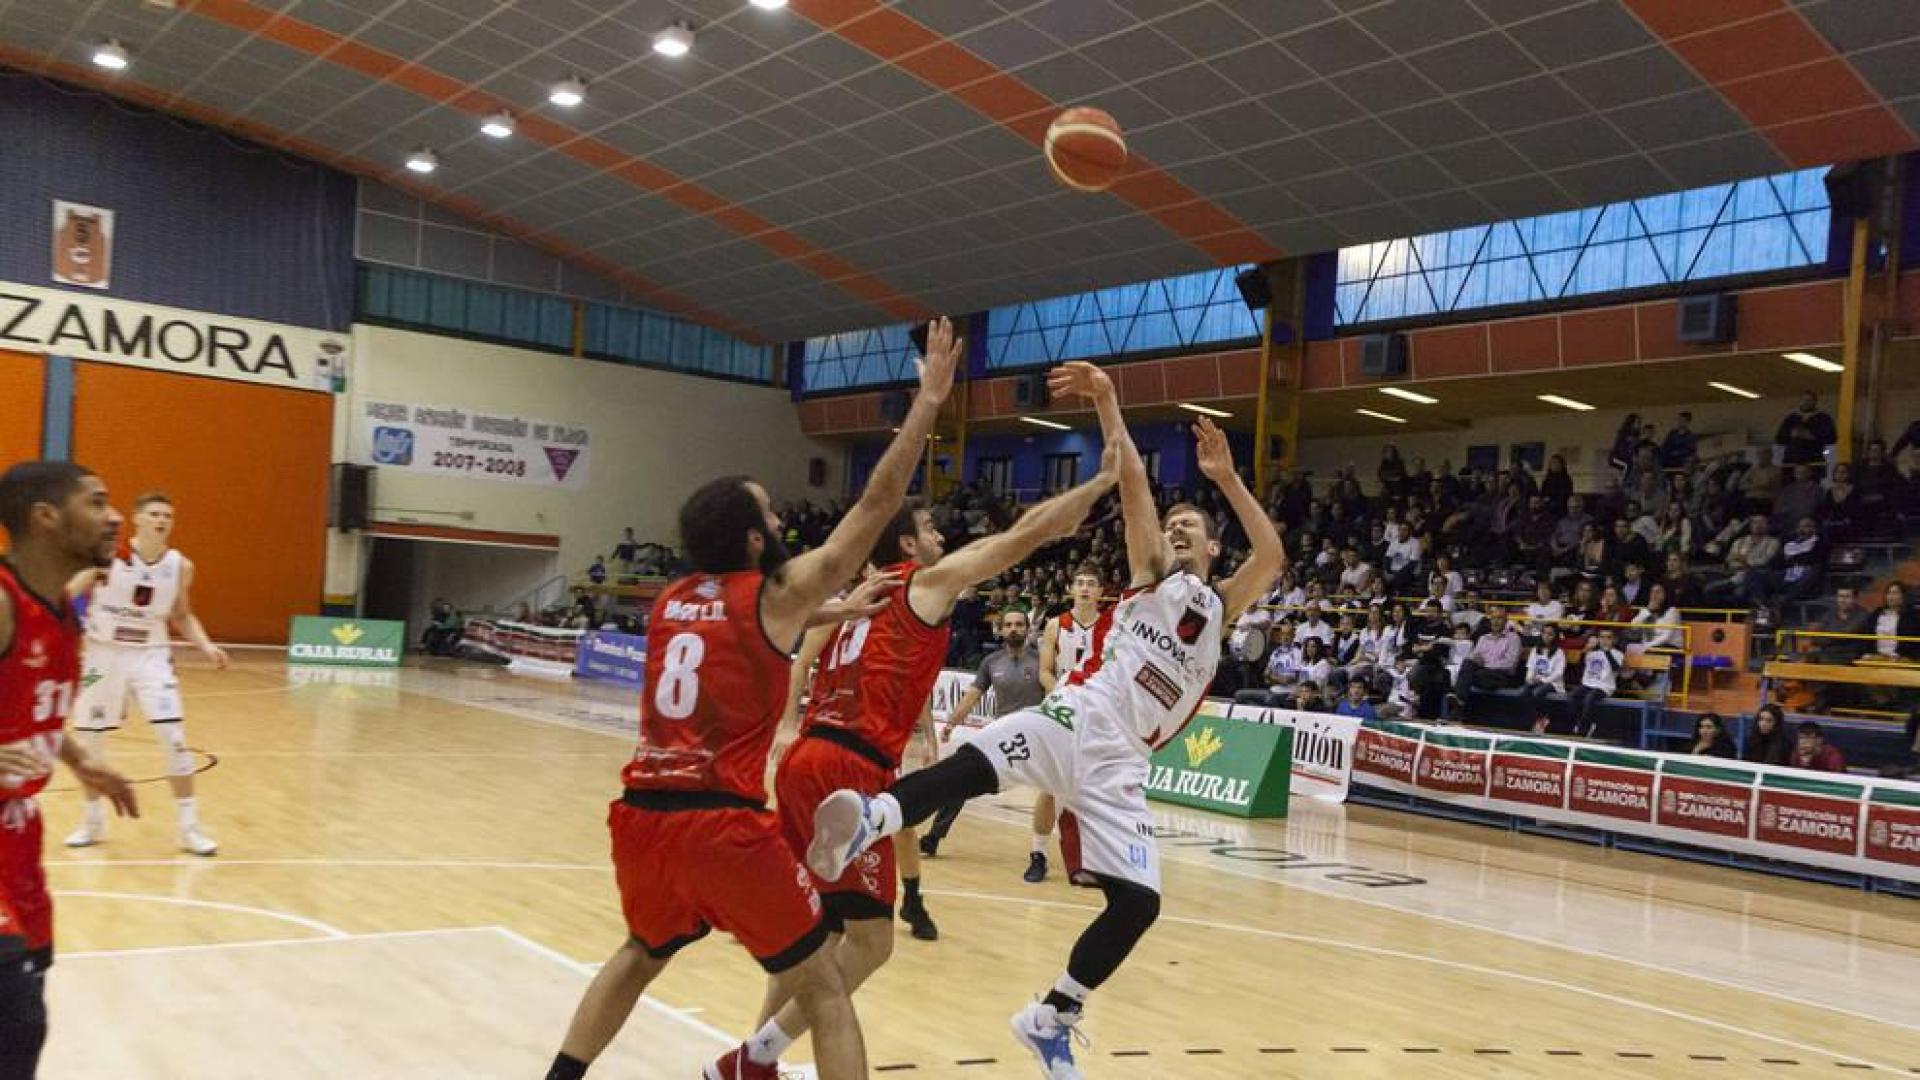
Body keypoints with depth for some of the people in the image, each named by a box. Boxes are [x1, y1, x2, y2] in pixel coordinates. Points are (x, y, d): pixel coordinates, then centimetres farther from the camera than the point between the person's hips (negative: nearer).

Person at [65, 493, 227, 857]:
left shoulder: (180, 566, -2)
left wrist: (206, 646, -2)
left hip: (150, 655, 1)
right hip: (104, 654, -1)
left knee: (174, 737, -9)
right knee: (89, 739, 9)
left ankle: (190, 827, 0)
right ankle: (94, 820, 31)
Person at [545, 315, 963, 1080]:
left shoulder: (671, 601, 14)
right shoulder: (778, 595, -2)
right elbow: (875, 507, -2)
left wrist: (831, 613, 34)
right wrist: (929, 399, 0)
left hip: (641, 814, 6)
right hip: (721, 823, -6)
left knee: (642, 954, 34)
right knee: (824, 991, 8)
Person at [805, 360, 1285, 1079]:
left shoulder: (1220, 610, 24)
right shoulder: (1154, 578, 18)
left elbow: (1272, 556, 5)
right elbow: (1132, 483, 4)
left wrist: (1226, 478, -2)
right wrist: (1106, 402, -6)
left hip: (1122, 763, 3)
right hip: (1077, 716, -3)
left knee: (1138, 903, -4)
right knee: (978, 764, -34)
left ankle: (1050, 1018, 16)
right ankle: (868, 821, -61)